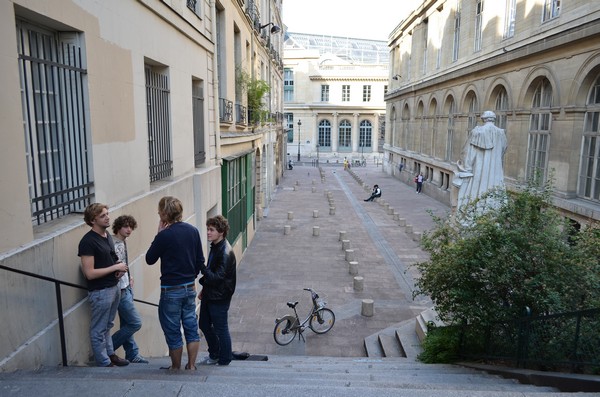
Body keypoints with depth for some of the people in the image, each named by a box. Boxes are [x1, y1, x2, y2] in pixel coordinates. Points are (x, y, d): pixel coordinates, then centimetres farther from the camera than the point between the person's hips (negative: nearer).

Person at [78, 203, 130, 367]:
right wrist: (115, 267, -18)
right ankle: (104, 363, 21)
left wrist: (120, 267, 1)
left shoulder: (107, 235, 7)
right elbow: (90, 273, -22)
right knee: (99, 330, 8)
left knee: (108, 325, 23)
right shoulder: (88, 241, -19)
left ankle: (110, 354, 37)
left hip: (114, 287, 8)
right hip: (100, 291, -8)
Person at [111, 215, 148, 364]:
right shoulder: (113, 244, -20)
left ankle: (132, 354, 26)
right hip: (120, 290, -9)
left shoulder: (123, 243, 9)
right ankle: (107, 348, 9)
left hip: (127, 288, 9)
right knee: (135, 323, -4)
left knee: (126, 324, 16)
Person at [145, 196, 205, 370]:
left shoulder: (164, 235, -18)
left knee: (173, 331, 10)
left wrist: (159, 234, -4)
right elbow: (200, 260, 6)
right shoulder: (193, 230, 0)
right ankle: (191, 365, 23)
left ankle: (176, 368, 24)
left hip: (171, 290, -6)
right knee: (191, 327, 14)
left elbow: (150, 259, -5)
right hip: (190, 288, 6)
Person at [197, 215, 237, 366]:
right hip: (209, 294, 10)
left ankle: (224, 360, 23)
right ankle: (214, 355, 38)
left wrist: (202, 268, -29)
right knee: (204, 325, 19)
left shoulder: (226, 253, -23)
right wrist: (204, 289, 19)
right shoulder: (215, 247, 6)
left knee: (221, 329, 5)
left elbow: (217, 277, -25)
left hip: (219, 297, -9)